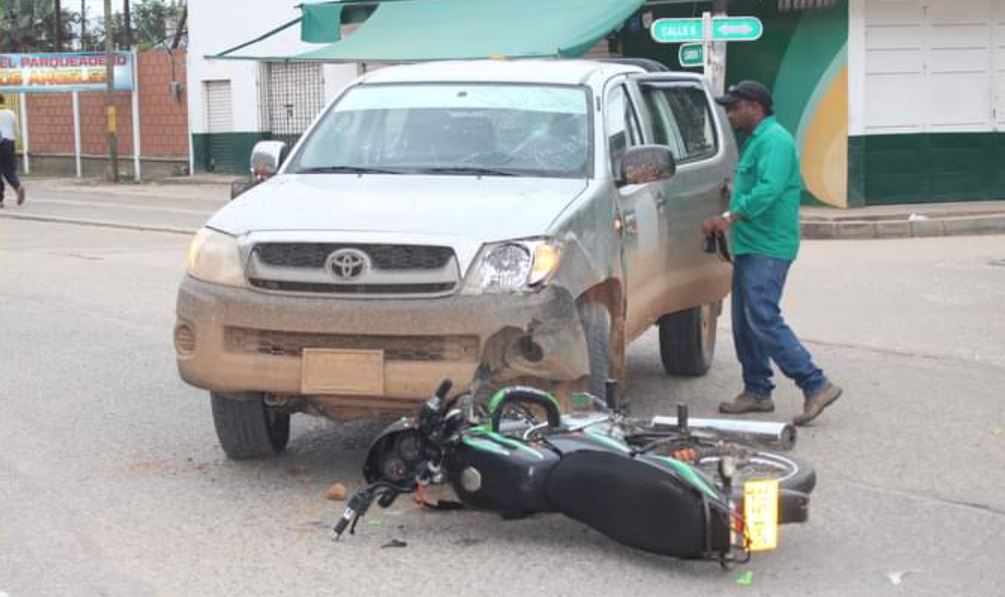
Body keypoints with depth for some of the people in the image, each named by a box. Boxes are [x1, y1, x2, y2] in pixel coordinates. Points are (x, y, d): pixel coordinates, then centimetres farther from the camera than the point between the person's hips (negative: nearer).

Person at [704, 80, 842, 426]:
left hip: (768, 248, -11)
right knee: (745, 321, 12)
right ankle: (757, 391, 19)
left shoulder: (774, 140, -14)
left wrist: (730, 217, -23)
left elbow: (769, 190, -25)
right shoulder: (756, 140, 19)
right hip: (751, 245, 11)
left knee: (763, 320, -15)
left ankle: (816, 386, -13)